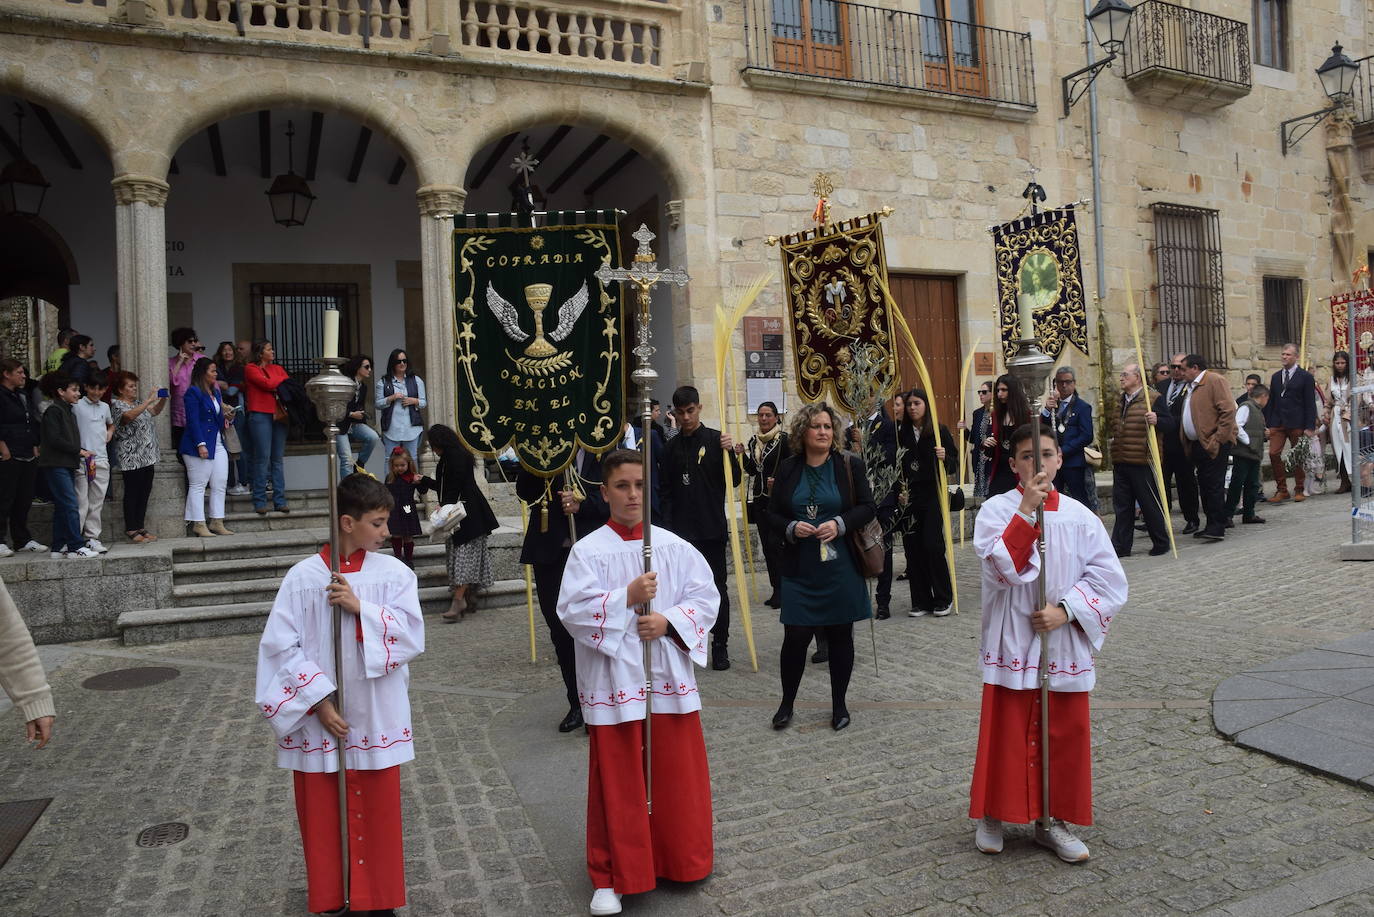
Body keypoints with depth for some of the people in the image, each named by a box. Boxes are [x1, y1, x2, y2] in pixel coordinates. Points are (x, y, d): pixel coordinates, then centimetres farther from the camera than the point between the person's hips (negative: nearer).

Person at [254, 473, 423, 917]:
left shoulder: (394, 572, -4)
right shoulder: (303, 577, -8)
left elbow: (412, 635, -11)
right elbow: (281, 646, -8)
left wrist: (360, 608, -21)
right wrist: (318, 702, -12)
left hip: (376, 718, 1)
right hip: (320, 719, -1)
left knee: (377, 811, 12)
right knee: (322, 813, 11)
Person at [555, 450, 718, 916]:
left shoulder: (674, 546, 2)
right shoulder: (587, 551, -5)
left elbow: (705, 598, 0)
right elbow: (572, 611, -14)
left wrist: (669, 620, -16)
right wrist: (626, 597, -23)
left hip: (669, 676, 3)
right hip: (614, 681, -2)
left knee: (678, 775, 12)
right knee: (617, 781, 6)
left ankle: (679, 859, 34)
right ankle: (611, 876, 23)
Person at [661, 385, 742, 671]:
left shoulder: (716, 440, -2)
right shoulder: (671, 447, 8)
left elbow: (734, 481, -5)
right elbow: (667, 493, 9)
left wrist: (730, 453, -21)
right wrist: (667, 527, 1)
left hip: (712, 529, -2)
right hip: (681, 530, 3)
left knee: (717, 587, 4)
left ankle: (720, 645, 14)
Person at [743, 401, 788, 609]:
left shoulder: (784, 439, -6)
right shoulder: (753, 440, 13)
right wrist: (743, 455, 0)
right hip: (759, 499, 7)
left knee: (774, 543, -11)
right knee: (767, 545, 8)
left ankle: (781, 589, -3)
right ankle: (776, 590, 16)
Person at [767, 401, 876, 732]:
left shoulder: (850, 466, 0)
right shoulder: (787, 469, 4)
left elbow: (868, 507, 0)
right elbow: (772, 513, 7)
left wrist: (840, 524, -17)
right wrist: (791, 528, -13)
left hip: (841, 567, 0)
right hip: (800, 568, 0)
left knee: (840, 636, 9)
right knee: (795, 636, 0)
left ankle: (839, 705, 26)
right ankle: (786, 703, 20)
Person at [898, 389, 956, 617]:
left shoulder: (939, 431, 0)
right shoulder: (902, 434, 8)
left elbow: (954, 463, -1)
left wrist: (945, 457, -20)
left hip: (933, 494, -3)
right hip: (909, 496, 3)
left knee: (933, 545, -7)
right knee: (913, 547, 3)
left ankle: (943, 599, 10)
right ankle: (921, 601, 13)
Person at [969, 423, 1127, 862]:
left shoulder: (1079, 516, 0)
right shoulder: (997, 510, -6)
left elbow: (1109, 579, -1)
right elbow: (1002, 566, -21)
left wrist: (1066, 610, -14)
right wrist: (1027, 509, -26)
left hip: (1065, 643, 2)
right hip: (1012, 643, -2)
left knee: (1066, 734, 10)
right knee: (1005, 732, 6)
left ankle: (1054, 821, 27)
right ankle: (993, 814, 25)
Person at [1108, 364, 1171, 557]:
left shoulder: (1153, 398, -6)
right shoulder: (1118, 400, 17)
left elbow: (1170, 425, -12)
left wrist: (1156, 421, -30)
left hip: (1142, 462, -7)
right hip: (1120, 461, 7)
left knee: (1150, 504, 3)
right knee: (1122, 506, 9)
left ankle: (1161, 544, 17)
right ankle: (1121, 546, 14)